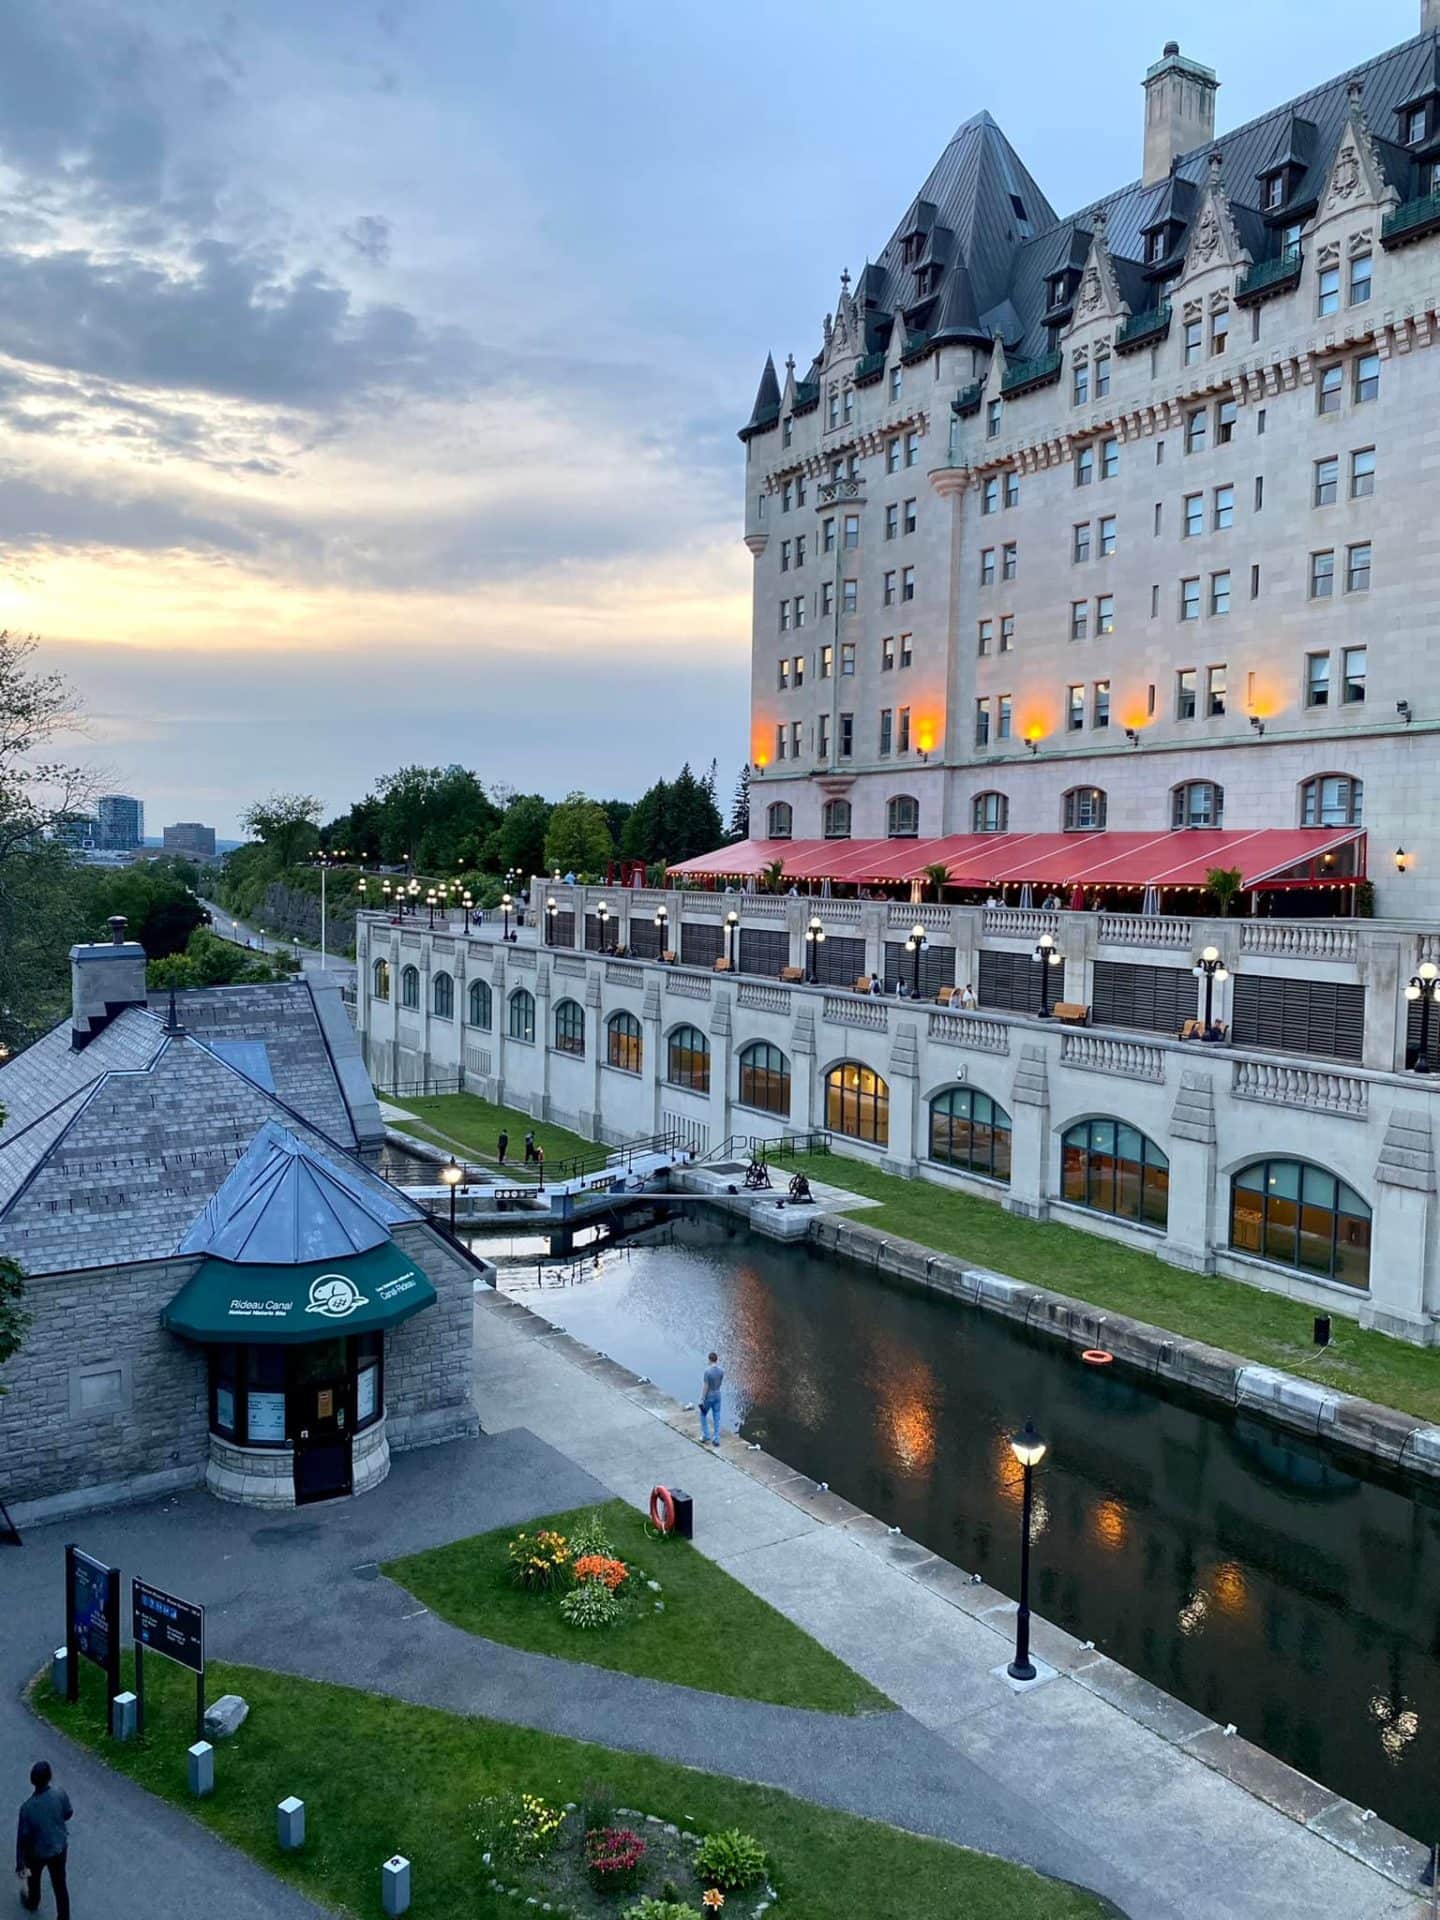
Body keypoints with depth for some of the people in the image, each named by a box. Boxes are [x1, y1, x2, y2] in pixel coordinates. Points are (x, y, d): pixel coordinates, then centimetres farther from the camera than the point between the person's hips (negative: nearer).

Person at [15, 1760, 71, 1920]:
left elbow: (22, 1838, -22)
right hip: (59, 1847, 1)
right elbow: (68, 1813, -5)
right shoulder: (61, 1793, -25)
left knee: (33, 1877, 32)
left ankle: (32, 1903, 59)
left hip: (38, 1852, -1)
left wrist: (20, 1864, -8)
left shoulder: (27, 1808, -34)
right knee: (60, 1884, 20)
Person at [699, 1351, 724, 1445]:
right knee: (716, 1417, 12)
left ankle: (705, 1436, 19)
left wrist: (701, 1400, -13)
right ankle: (716, 1439, 13)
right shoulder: (721, 1370, -7)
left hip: (708, 1397, -5)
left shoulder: (707, 1371, -25)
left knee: (703, 1415, 18)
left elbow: (705, 1387, -21)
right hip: (717, 1395, 5)